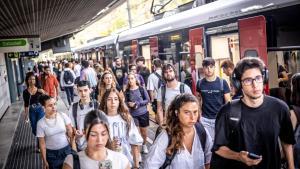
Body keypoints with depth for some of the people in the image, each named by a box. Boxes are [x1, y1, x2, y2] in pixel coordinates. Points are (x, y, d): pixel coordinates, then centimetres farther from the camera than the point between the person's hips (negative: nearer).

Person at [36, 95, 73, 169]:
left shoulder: (63, 116, -10)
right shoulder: (41, 123, -11)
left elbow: (70, 133, -4)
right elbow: (42, 144, -6)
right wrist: (44, 161, -3)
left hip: (66, 150, 1)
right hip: (51, 153, -1)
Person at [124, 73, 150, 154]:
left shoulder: (142, 89, -6)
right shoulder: (127, 91, -3)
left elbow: (147, 100, -6)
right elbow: (126, 102, 3)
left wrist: (137, 103, -16)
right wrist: (129, 104, -18)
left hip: (143, 113, 0)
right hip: (133, 114, 0)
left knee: (144, 132, 14)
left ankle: (144, 145, 38)